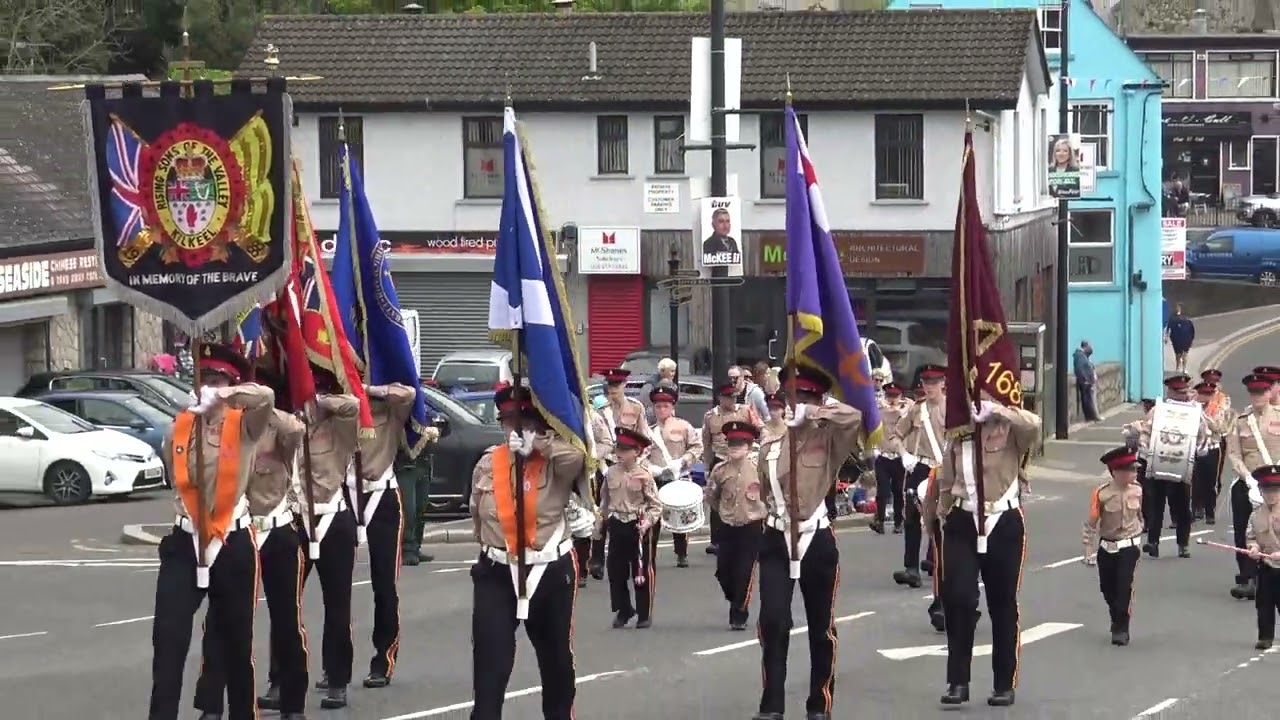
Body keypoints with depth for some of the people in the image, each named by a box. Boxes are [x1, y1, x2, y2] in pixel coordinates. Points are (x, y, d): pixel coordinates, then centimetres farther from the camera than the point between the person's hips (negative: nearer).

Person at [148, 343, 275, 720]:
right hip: (185, 543, 2)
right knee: (168, 639, -9)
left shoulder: (245, 426, -7)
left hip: (232, 544, -2)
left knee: (236, 642, 10)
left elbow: (266, 397, -28)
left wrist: (221, 396, -23)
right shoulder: (179, 426, 4)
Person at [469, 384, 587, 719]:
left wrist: (537, 442, -23)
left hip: (551, 572, -1)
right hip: (497, 573, 1)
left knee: (556, 658, 17)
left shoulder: (555, 463, -9)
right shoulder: (487, 464, 0)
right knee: (489, 662, -10)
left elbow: (576, 457, -33)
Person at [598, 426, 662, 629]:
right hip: (616, 525, 4)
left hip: (637, 526, -4)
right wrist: (602, 519, 17)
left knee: (642, 572, 3)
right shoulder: (611, 473, 2)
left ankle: (644, 614, 12)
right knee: (616, 571, 6)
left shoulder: (644, 475, -10)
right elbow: (605, 499, 15)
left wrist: (647, 522, -21)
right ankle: (623, 610, 20)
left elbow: (655, 505, -8)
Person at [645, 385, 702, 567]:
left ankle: (682, 555, 15)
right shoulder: (649, 431, 8)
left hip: (679, 479, -1)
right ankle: (649, 557, 1)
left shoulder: (683, 426, 3)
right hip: (655, 481, 1)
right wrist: (653, 469, -13)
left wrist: (682, 461, -12)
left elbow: (697, 446, 1)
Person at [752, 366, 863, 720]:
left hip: (818, 542, -2)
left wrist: (809, 414, -22)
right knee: (773, 622, -11)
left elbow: (854, 417, -25)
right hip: (777, 543, 2)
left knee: (821, 628, 7)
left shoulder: (828, 442, -4)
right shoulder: (769, 448, 6)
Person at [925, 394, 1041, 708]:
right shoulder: (960, 434, 5)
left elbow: (1034, 424, -26)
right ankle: (957, 681, -3)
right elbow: (946, 480, 14)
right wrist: (942, 513, 15)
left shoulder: (1013, 433, -3)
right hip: (963, 524, 1)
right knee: (958, 599, -9)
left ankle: (1005, 684, 16)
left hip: (1004, 526, -1)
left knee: (1003, 605, 7)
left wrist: (996, 410, -30)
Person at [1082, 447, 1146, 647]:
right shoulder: (1101, 494, -18)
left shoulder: (1137, 490, -7)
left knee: (1124, 587, -9)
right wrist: (1088, 552, -11)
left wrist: (1138, 537, 20)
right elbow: (1090, 524, -11)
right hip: (1107, 548, 0)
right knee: (1107, 588, 12)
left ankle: (1121, 628, 0)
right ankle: (1117, 621, 35)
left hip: (1129, 547, 0)